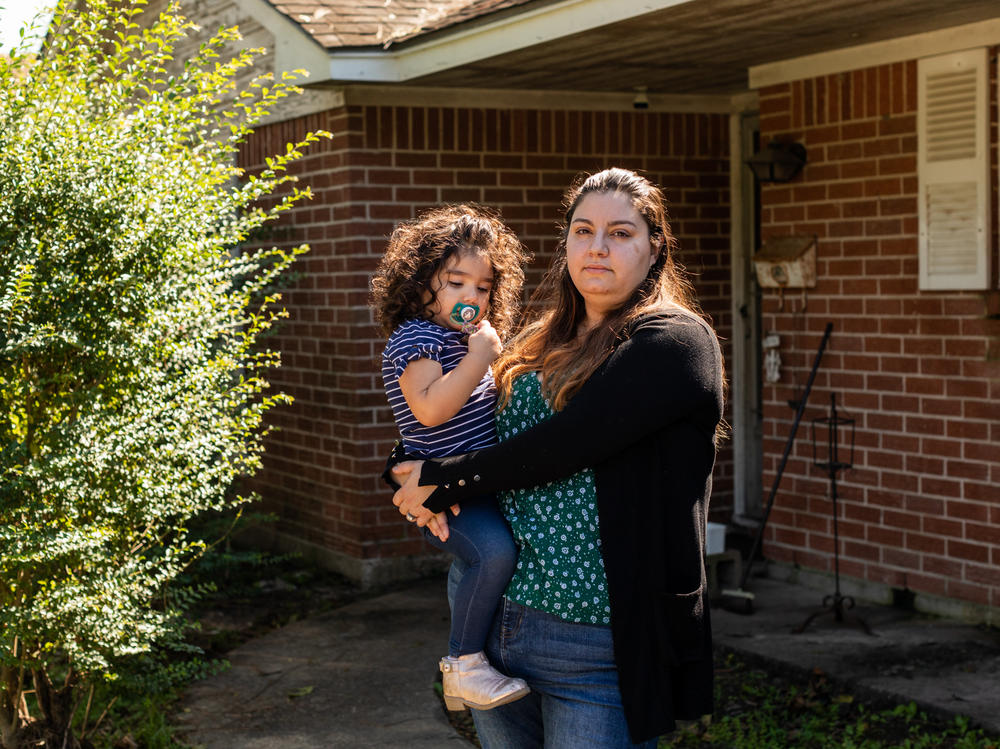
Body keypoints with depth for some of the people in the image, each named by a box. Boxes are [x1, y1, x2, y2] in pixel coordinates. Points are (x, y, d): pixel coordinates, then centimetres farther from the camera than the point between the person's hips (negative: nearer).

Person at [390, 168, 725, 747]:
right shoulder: (543, 346, 13)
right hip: (498, 625, 7)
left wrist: (444, 480, -8)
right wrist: (437, 493, -1)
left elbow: (561, 445, -18)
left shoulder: (675, 342, -10)